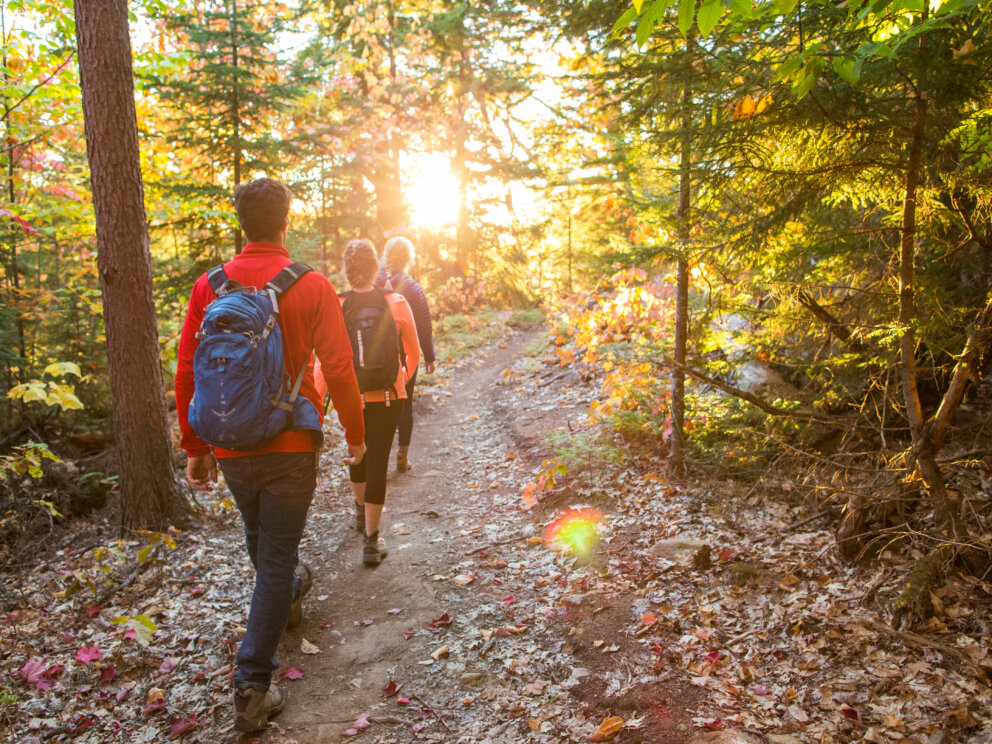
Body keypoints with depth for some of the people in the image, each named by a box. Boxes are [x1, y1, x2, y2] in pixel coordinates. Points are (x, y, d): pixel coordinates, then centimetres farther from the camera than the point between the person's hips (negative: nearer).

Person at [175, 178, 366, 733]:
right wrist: (356, 435, 2)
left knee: (259, 535, 28)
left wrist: (196, 448, 10)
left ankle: (287, 596, 57)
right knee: (275, 560, 6)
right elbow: (339, 370, -13)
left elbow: (186, 372, 0)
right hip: (290, 447, -4)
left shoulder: (209, 286, -3)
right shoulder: (312, 287, -12)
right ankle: (253, 686, 9)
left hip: (230, 449, 4)